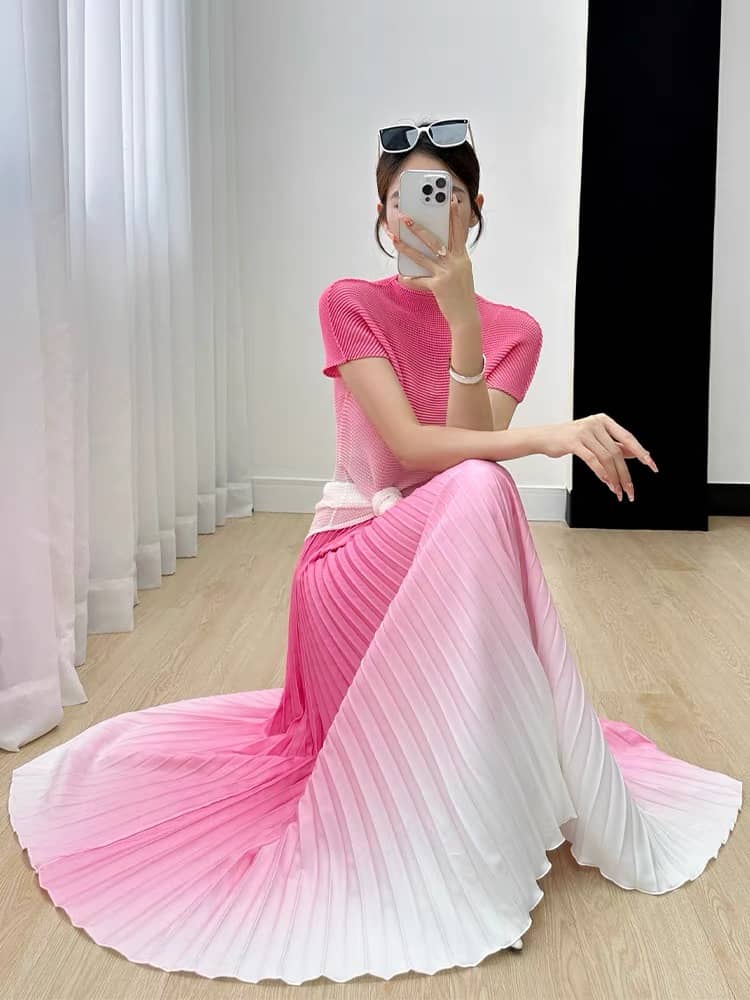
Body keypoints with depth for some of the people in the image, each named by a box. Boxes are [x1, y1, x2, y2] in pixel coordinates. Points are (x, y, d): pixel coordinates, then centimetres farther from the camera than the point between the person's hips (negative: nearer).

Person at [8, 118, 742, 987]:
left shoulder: (512, 330, 3)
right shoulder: (349, 304, -7)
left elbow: (471, 448, -12)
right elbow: (409, 445, -19)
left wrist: (464, 322, -22)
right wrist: (548, 437, -31)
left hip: (454, 559, 5)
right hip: (357, 553, -5)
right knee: (478, 496, -30)